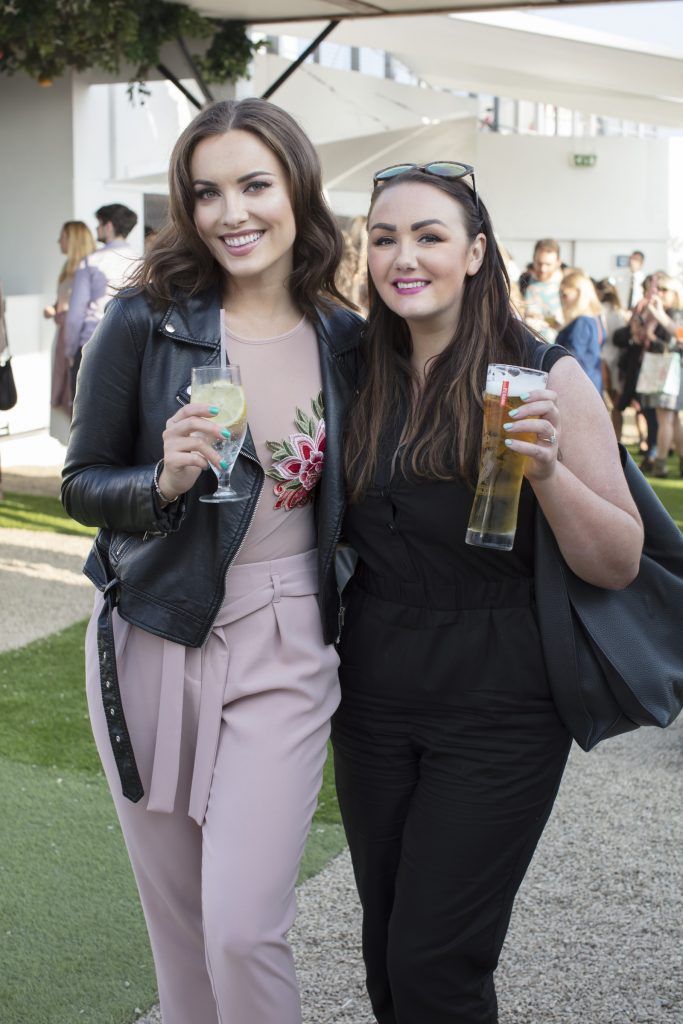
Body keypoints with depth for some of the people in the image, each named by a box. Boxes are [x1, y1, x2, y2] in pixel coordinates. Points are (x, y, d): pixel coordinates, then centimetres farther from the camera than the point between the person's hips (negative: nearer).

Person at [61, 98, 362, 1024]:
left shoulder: (344, 341, 1)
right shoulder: (145, 321, -6)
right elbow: (82, 484, -1)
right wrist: (164, 481, -20)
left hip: (286, 649, 0)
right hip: (153, 638, 0)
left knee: (244, 932, -8)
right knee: (175, 915, 13)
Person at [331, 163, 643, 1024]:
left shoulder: (547, 377, -9)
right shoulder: (361, 378, 4)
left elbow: (620, 565, -12)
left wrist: (547, 472, -27)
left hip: (495, 714, -4)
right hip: (372, 702, 5)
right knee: (385, 950, 15)